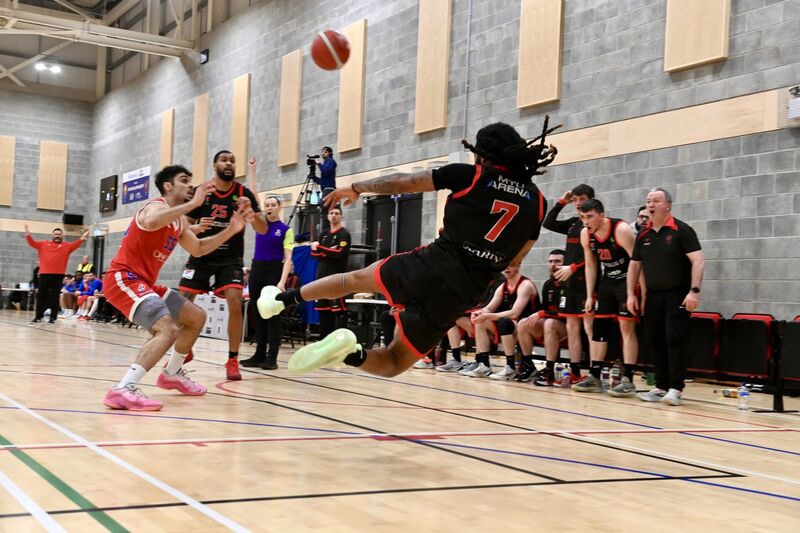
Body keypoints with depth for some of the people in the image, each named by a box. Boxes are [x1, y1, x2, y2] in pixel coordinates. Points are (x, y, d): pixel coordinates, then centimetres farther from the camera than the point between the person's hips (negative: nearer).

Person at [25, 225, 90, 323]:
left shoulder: (67, 246, 7)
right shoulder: (43, 244, 13)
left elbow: (76, 244, -6)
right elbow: (32, 243, 12)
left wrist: (82, 238, -21)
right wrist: (28, 234, -1)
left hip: (58, 275, -2)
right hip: (44, 274, 2)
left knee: (54, 297, 0)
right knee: (40, 296, 6)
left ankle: (53, 318, 5)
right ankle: (38, 317, 14)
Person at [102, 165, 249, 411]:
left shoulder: (180, 221, 15)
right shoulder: (158, 206, -14)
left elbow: (198, 249, 27)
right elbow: (150, 223, -40)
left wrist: (231, 229, 16)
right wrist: (193, 203, -34)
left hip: (144, 282, 10)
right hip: (123, 278, -10)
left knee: (197, 317, 19)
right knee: (167, 329, -30)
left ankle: (172, 374, 32)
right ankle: (122, 390, -36)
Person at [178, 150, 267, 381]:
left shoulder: (243, 193, -6)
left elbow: (263, 230, -10)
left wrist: (250, 213, -29)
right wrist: (196, 228, -22)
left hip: (230, 257, -1)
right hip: (201, 255, 1)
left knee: (235, 302, -19)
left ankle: (233, 360, -8)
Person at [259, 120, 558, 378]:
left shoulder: (471, 176, 0)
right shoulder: (536, 202, 8)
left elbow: (404, 183, 6)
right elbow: (513, 261, 17)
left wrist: (356, 188, 20)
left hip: (431, 266, -2)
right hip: (463, 295, 2)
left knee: (356, 279, 30)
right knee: (394, 363, 15)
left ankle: (285, 298, 30)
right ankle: (352, 354, -15)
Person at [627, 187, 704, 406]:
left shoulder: (681, 230, -8)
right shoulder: (643, 235, 10)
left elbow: (698, 261, -14)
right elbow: (634, 265, 16)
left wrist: (694, 291, -22)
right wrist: (631, 294, 9)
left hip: (677, 294, -6)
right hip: (653, 295, 6)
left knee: (675, 339, -10)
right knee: (655, 341, 6)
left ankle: (676, 389, -5)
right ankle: (661, 387, 14)